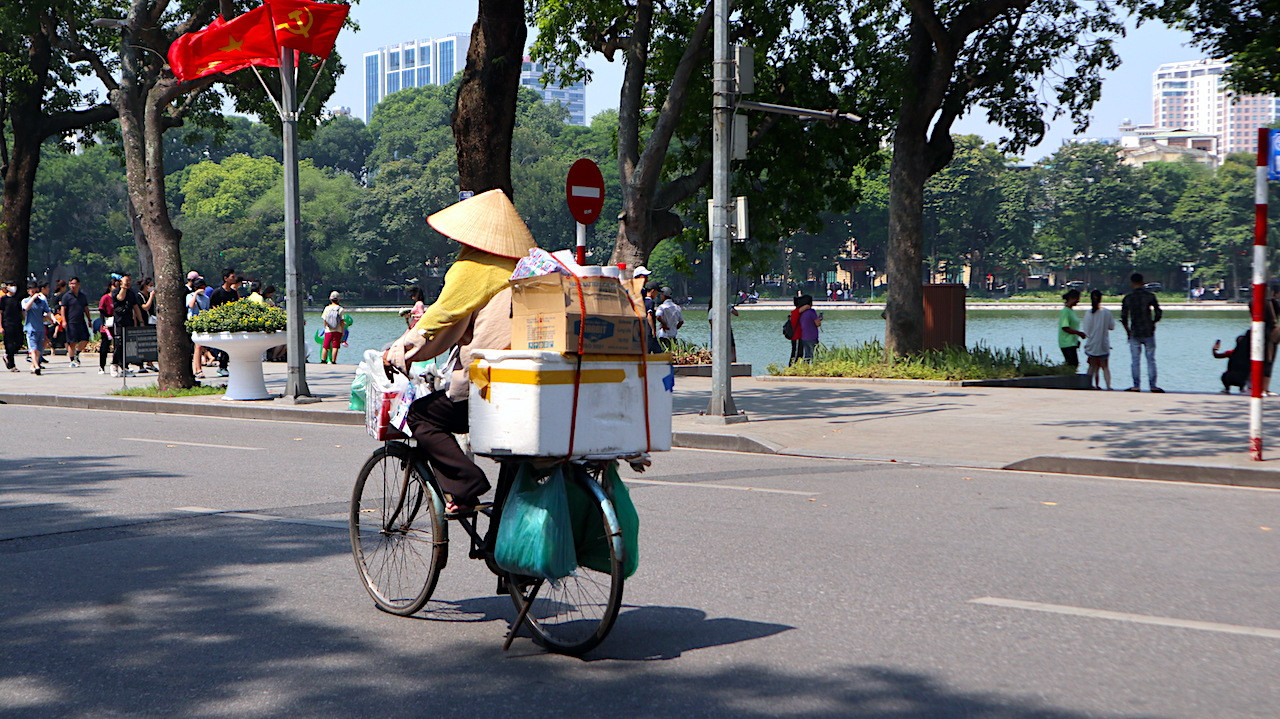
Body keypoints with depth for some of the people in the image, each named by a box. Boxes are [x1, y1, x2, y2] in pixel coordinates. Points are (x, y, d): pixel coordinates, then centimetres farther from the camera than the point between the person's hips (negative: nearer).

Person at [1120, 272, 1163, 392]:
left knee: (1135, 360, 4)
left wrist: (1128, 332, 9)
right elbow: (1159, 313, -3)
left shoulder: (1128, 298, -2)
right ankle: (1153, 385, 5)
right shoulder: (1150, 296, -2)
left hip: (1134, 333, 0)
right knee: (1151, 360, 6)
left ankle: (1136, 386, 3)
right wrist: (1152, 323, 14)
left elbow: (1123, 318, -3)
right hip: (1148, 333, 0)